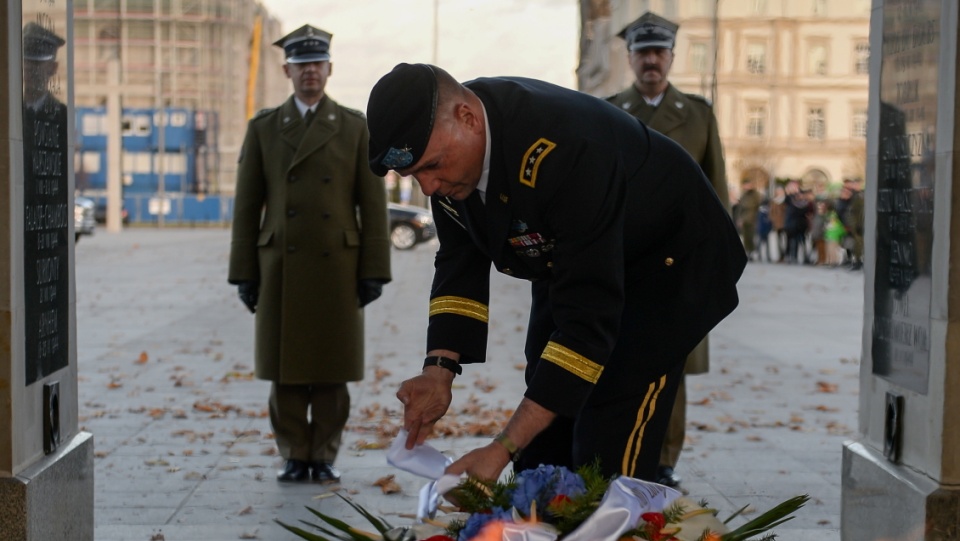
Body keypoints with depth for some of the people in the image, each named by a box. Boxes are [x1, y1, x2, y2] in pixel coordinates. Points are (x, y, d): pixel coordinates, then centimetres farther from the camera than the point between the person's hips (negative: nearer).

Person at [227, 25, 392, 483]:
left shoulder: (355, 128, 3)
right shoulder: (263, 128, 4)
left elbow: (372, 204, 0)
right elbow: (247, 206, 3)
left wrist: (373, 272, -6)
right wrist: (244, 274, -2)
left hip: (336, 266, 0)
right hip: (282, 267, 1)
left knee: (331, 367, 2)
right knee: (285, 366, 2)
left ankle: (324, 457, 13)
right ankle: (295, 458, 13)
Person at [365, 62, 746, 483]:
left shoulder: (563, 152, -40)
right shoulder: (444, 144, -17)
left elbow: (589, 320, -39)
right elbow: (460, 262, -3)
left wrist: (502, 450, -41)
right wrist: (439, 369, -20)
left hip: (666, 259, -7)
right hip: (564, 263, 7)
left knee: (608, 456, -16)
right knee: (541, 453, 5)